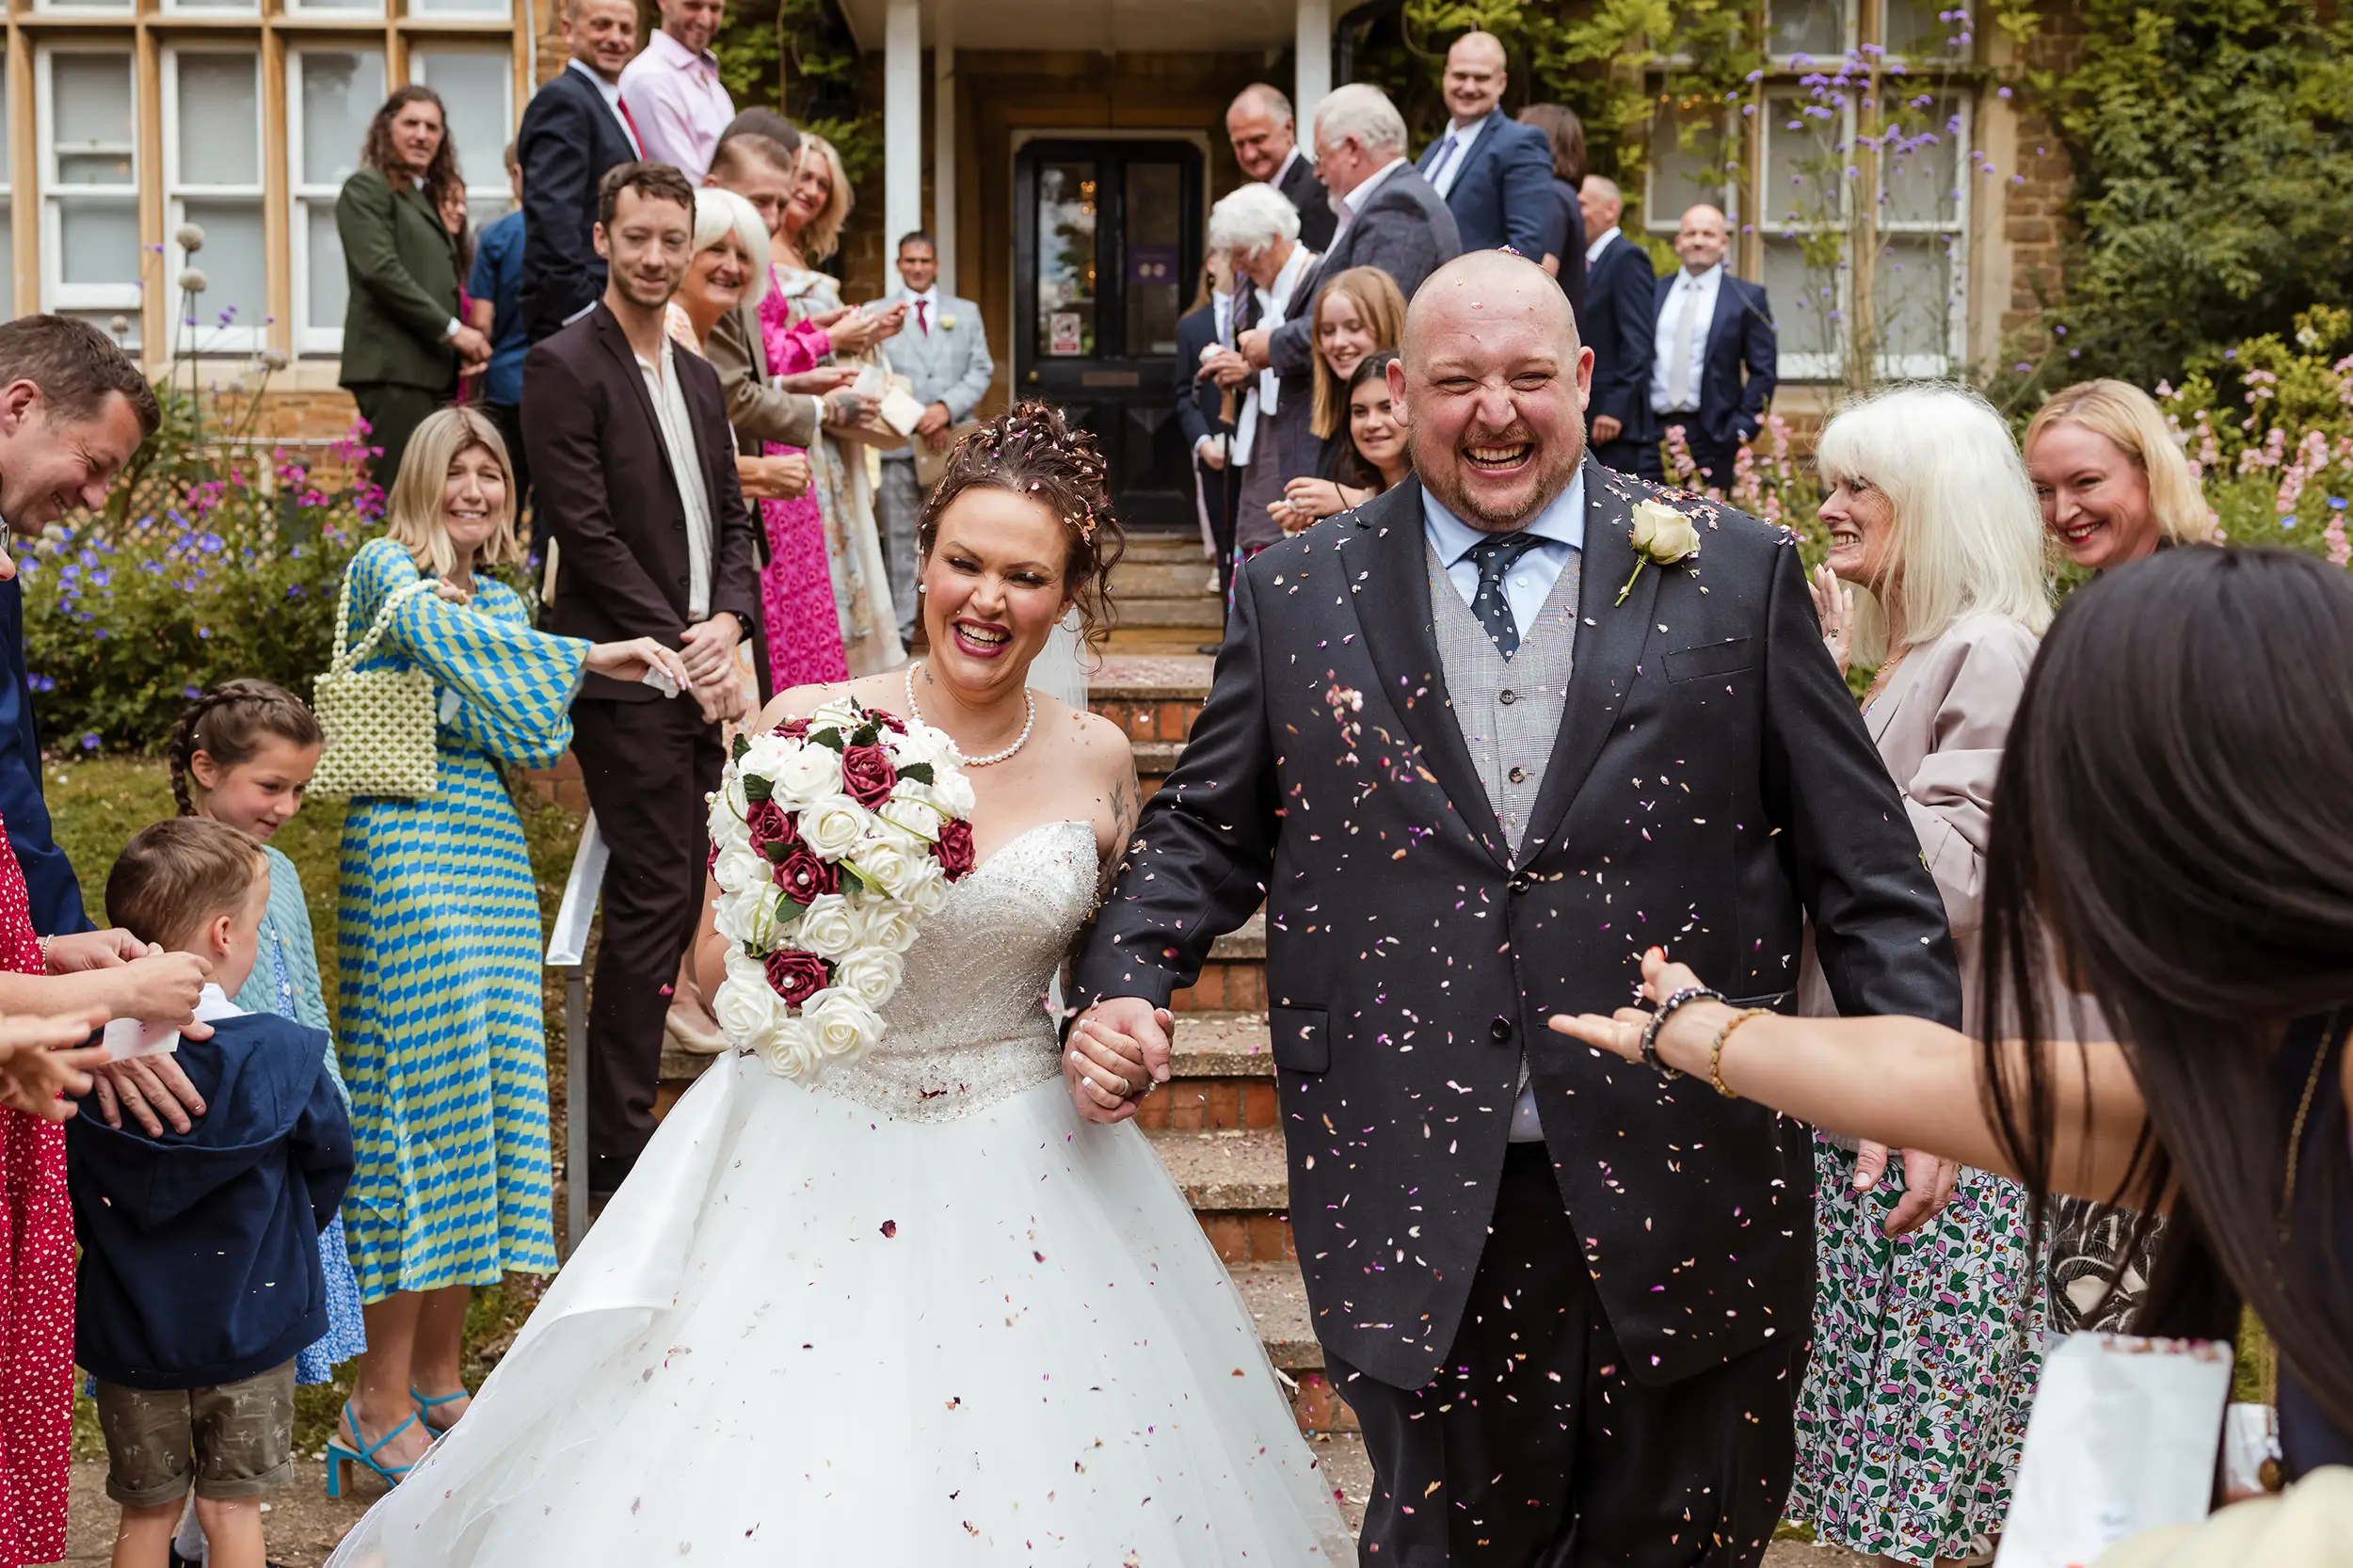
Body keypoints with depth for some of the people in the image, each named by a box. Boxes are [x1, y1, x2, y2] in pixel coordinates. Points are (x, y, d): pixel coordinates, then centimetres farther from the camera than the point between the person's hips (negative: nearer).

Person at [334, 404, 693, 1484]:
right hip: (407, 840, -7)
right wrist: (588, 656, -26)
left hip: (489, 847, 7)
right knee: (424, 1081, -10)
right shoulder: (389, 567, 0)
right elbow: (429, 626, -23)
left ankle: (439, 1379, 15)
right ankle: (381, 1403, -5)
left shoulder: (500, 600, 21)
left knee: (487, 1087, 6)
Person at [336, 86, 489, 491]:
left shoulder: (432, 197, 24)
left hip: (432, 368, 8)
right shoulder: (367, 188, -1)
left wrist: (464, 346, 7)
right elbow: (380, 270, -13)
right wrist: (452, 329, -14)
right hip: (393, 367, -8)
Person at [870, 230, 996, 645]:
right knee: (900, 538, -1)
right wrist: (914, 418, -9)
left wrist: (947, 408, -10)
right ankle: (901, 629, 2)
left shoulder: (966, 312, 16)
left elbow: (981, 370, 7)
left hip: (955, 442, 2)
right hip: (898, 443, -1)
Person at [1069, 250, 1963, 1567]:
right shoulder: (1297, 598, 6)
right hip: (1422, 1216, 0)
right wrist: (1125, 985, -2)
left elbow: (1860, 855, 4)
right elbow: (1206, 831, 13)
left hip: (1688, 1201, 0)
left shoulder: (1739, 574, 3)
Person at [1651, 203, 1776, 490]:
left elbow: (1763, 370, 2)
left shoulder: (1747, 297, 5)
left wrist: (1743, 428, -7)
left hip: (1712, 434, -2)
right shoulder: (1654, 292, 13)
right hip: (1652, 429, 2)